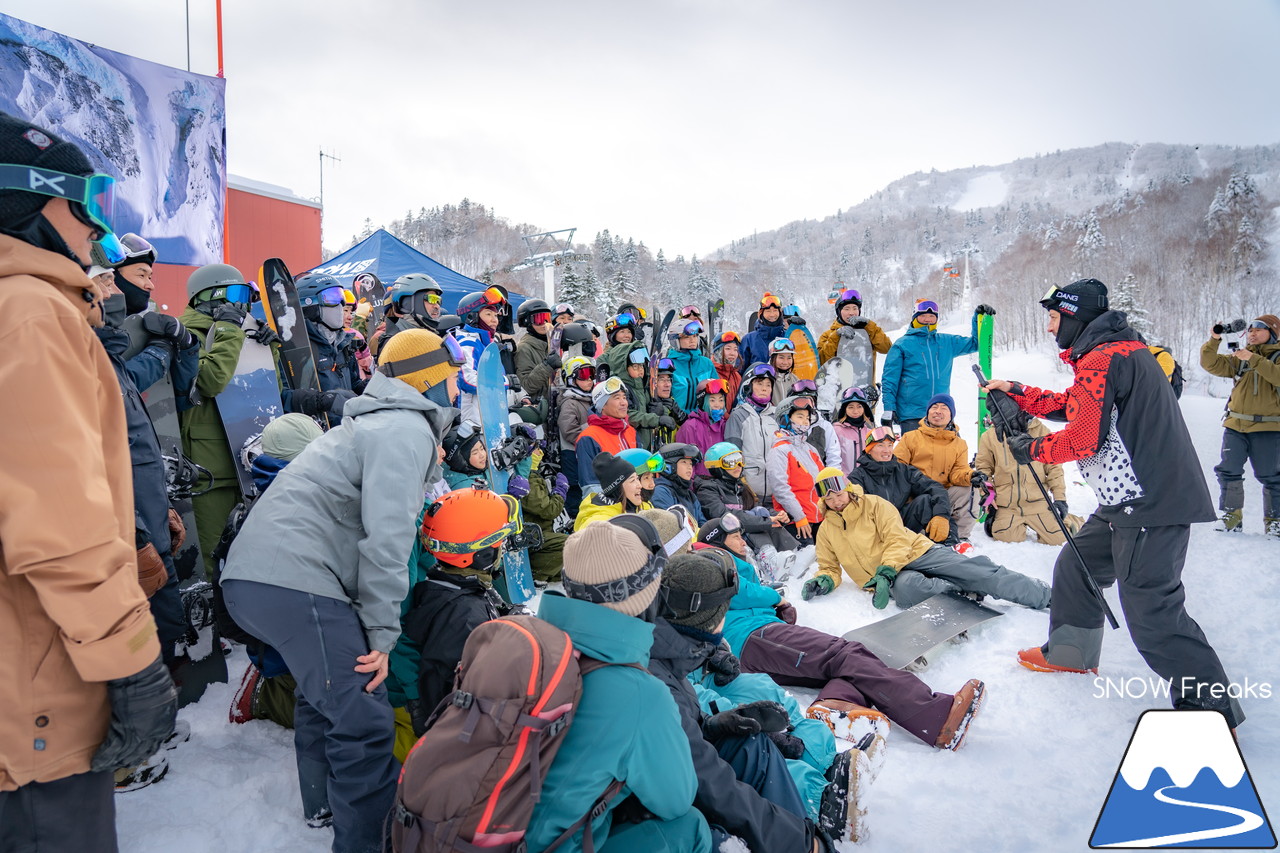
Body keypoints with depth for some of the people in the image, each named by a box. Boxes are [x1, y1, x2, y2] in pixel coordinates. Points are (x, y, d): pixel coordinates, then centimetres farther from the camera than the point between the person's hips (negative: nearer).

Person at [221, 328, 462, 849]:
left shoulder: (377, 421, 24)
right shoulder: (407, 430, -8)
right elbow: (386, 536, -18)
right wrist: (383, 632, -14)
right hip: (295, 584, -11)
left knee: (327, 688, 29)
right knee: (364, 723, -9)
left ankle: (324, 801, 46)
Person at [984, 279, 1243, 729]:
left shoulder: (1101, 359, -15)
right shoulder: (1122, 350, 17)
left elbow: (1083, 439, -19)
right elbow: (1072, 405, 26)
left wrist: (1030, 449, -3)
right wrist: (1015, 392, 25)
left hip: (1149, 503, -11)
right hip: (1134, 499, 11)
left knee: (1151, 612, -9)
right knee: (1076, 565, 20)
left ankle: (1212, 707, 1)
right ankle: (1071, 653, 36)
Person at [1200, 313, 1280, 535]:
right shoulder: (1240, 357, 13)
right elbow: (1211, 364, 7)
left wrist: (1254, 359, -23)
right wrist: (1214, 340, -7)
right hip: (1236, 426, 4)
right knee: (1228, 471, 2)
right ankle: (1231, 516, 11)